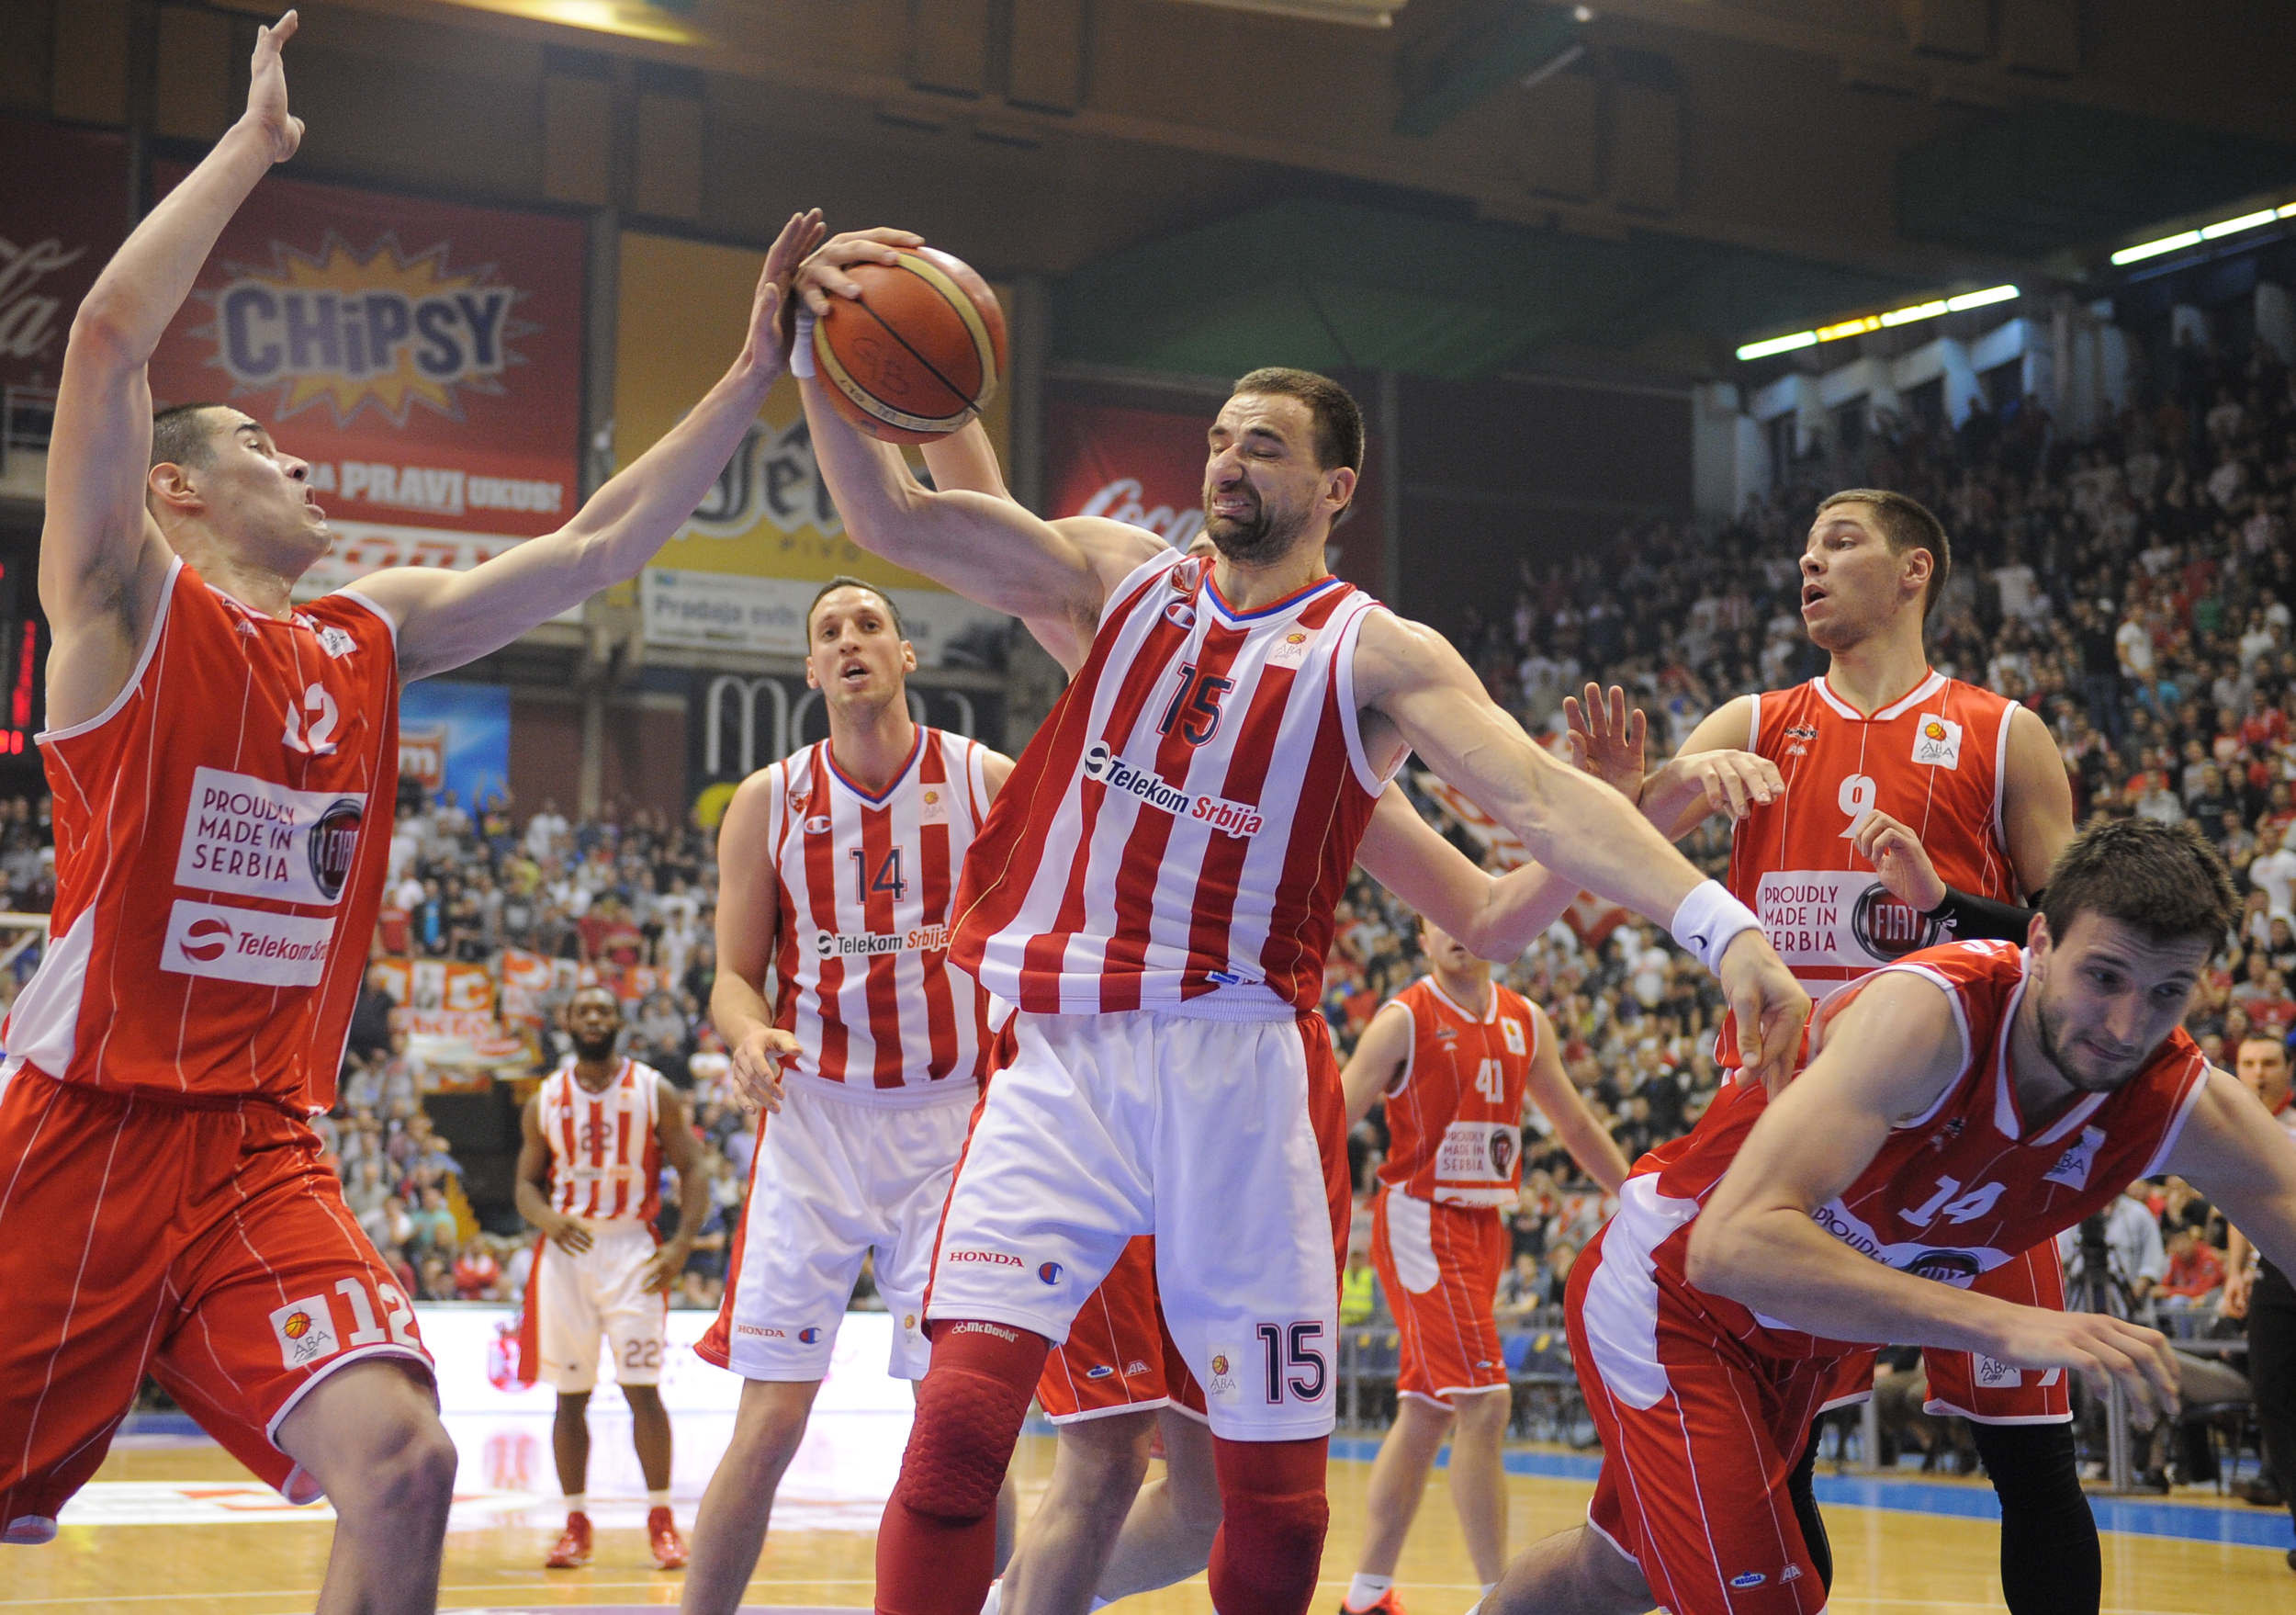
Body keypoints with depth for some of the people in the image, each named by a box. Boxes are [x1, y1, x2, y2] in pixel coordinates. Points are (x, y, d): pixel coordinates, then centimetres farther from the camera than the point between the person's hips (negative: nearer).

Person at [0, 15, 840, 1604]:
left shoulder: (371, 636, 15)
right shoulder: (129, 606, -2)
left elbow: (595, 547, 16)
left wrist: (754, 374, 11)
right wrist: (254, 142, -8)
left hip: (262, 1147, 5)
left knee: (399, 1458, -14)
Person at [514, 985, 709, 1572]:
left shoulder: (654, 1091, 1)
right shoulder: (545, 1101, 7)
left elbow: (693, 1168, 1)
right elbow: (527, 1182, 11)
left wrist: (682, 1242, -12)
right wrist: (547, 1218, -12)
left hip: (632, 1249, -2)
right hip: (565, 1250, 2)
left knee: (642, 1388, -8)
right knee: (570, 1394, 5)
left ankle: (661, 1519, 2)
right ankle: (576, 1524, 13)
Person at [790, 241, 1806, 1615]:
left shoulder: (1376, 655, 1)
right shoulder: (1118, 578, 11)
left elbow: (1539, 797, -13)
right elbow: (891, 518, 4)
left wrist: (1722, 925, -28)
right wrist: (813, 356, -12)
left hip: (1241, 1072, -1)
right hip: (1067, 1058, 2)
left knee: (1279, 1492, 4)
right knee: (962, 1414, -17)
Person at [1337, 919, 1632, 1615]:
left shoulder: (1526, 1022, 10)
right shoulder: (1404, 1020, -8)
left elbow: (1576, 1124, 20)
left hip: (1483, 1228, 7)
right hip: (1421, 1224, -7)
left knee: (1426, 1416, 10)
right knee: (1484, 1403, -14)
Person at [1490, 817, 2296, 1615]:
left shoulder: (2187, 1109, -20)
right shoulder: (1934, 1011, -37)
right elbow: (1733, 1244, -47)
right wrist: (2003, 1326, -54)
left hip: (1800, 1341, 6)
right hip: (1670, 1289, -6)